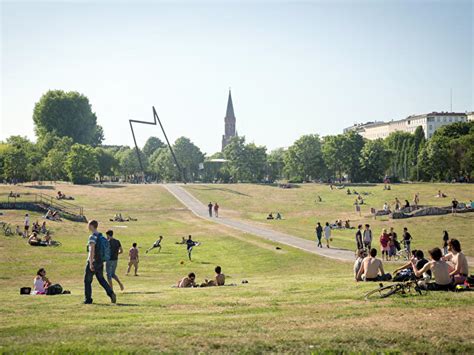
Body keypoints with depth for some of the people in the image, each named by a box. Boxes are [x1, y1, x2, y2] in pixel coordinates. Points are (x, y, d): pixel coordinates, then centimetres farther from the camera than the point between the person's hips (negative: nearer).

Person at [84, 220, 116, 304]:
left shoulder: (92, 237, -16)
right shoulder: (101, 236, 11)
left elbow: (92, 250, -24)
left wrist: (91, 263, -25)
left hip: (93, 262, -7)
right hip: (100, 262, 8)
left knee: (87, 280, 6)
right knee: (101, 279, 14)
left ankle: (88, 299, 10)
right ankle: (111, 293, -4)